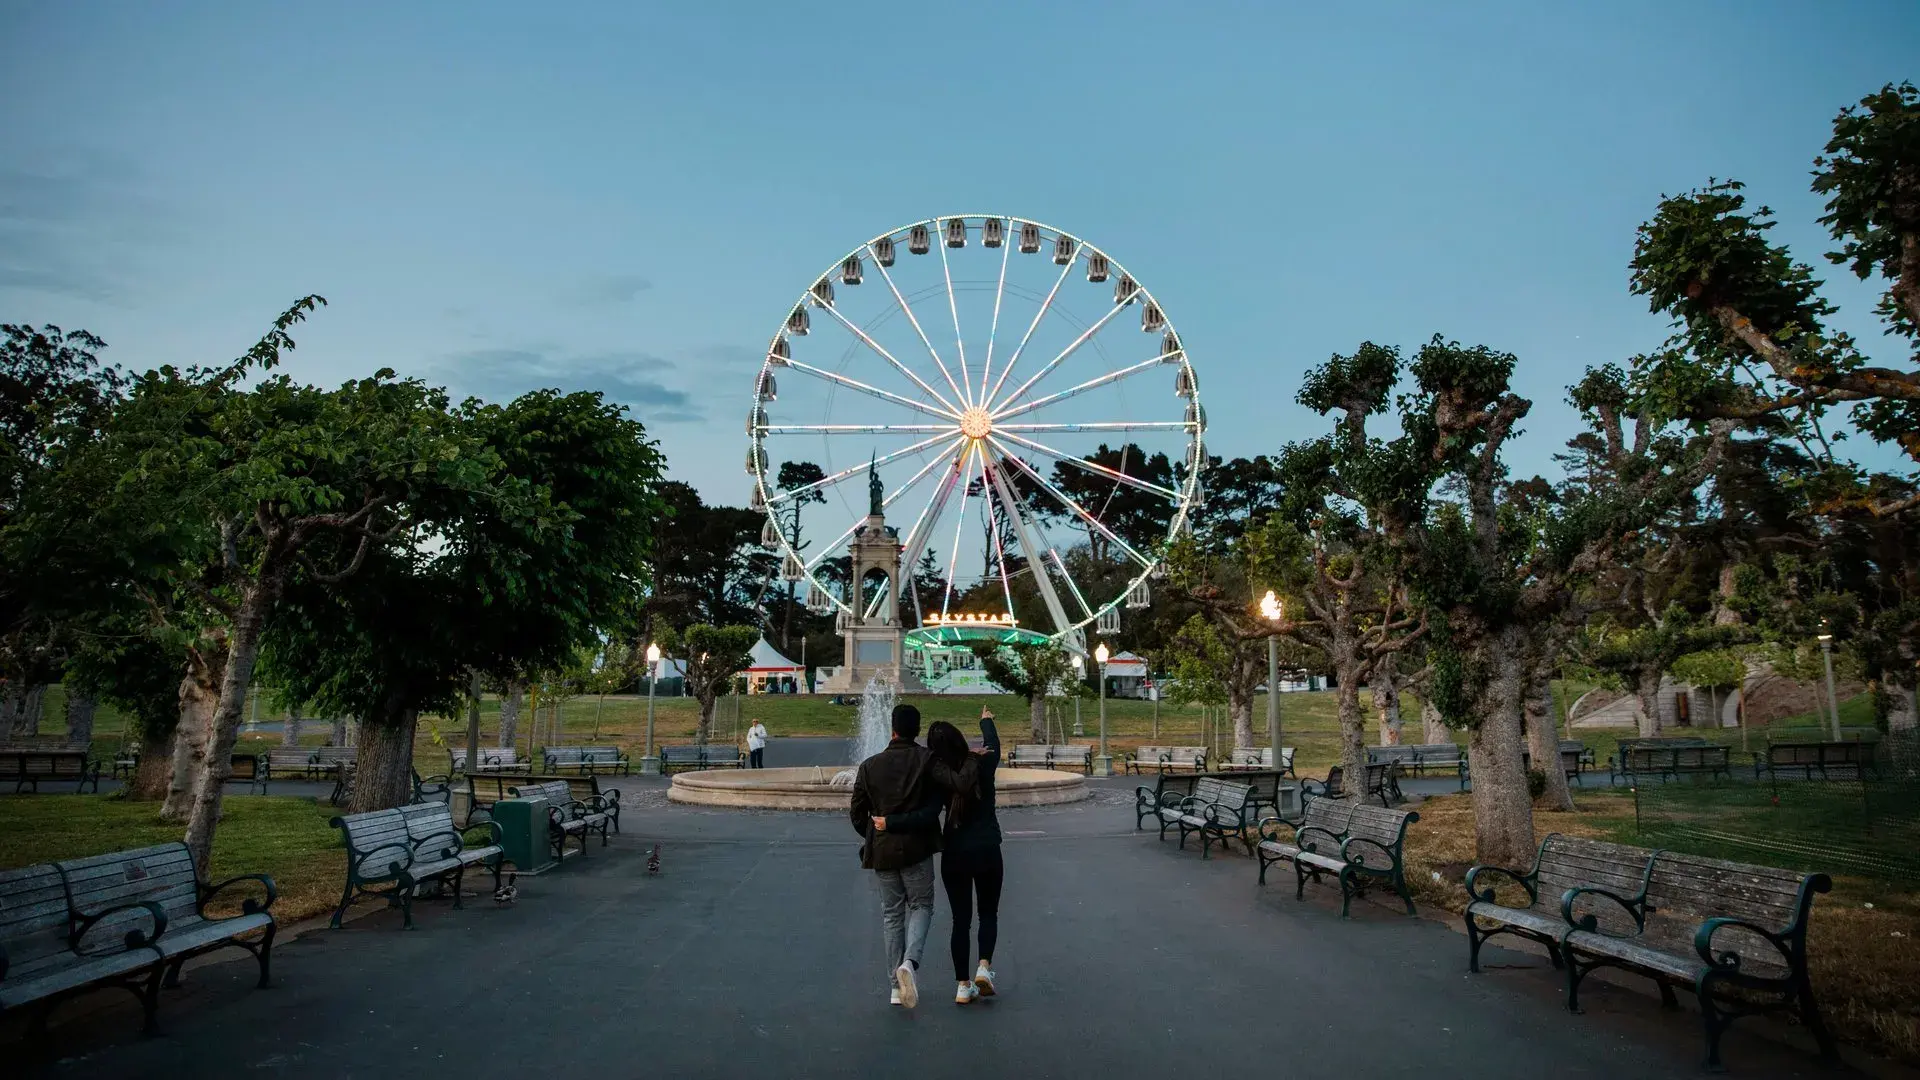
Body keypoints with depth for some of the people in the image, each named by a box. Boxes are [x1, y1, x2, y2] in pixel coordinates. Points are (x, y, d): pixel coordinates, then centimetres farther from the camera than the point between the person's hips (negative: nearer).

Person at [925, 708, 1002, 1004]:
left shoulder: (937, 775, -12)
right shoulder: (982, 765, -8)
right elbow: (993, 744, 10)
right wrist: (986, 720, 29)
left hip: (954, 854, 1)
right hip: (987, 850, -1)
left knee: (960, 920, 11)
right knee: (988, 913, 17)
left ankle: (963, 986, 12)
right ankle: (984, 967, -2)